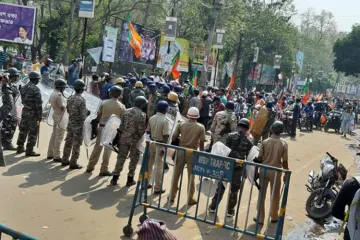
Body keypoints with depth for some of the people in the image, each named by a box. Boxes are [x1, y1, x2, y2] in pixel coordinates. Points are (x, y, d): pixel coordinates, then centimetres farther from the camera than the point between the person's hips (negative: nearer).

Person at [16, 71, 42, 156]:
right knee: (33, 132, 0)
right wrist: (39, 117, -13)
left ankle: (20, 148, 26)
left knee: (23, 130, 17)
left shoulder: (23, 88, 7)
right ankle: (29, 150, 3)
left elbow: (23, 100, 13)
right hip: (33, 113, -8)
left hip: (25, 112, 8)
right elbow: (38, 104, -18)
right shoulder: (35, 89, -17)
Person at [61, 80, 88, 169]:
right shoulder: (81, 100, -19)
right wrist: (87, 112, 1)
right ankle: (73, 163, 7)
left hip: (70, 123, 7)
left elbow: (68, 110, 12)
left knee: (68, 142, 17)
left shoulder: (70, 98, 3)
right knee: (76, 144, 2)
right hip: (78, 125, -7)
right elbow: (83, 115, -21)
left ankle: (65, 160, 28)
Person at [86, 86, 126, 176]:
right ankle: (104, 170, 10)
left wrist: (95, 124, 14)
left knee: (97, 146, 13)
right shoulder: (121, 106, -5)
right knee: (108, 149, 5)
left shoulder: (104, 103, -1)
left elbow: (98, 116, 3)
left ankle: (90, 166, 23)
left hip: (102, 127, 2)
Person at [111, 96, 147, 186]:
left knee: (121, 158, 10)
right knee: (134, 159, 9)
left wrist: (120, 138, 12)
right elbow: (141, 130, -13)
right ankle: (130, 179, 15)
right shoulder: (142, 115, -11)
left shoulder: (127, 111, 5)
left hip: (124, 138, 4)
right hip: (135, 140, -4)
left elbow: (121, 126, 6)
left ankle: (115, 178, 11)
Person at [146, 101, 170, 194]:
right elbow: (165, 136, -20)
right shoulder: (165, 120, -17)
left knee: (149, 163, 18)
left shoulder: (152, 118, 2)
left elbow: (148, 131, 8)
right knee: (159, 165, 1)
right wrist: (164, 147, -16)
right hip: (160, 144, -6)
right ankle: (157, 188, 6)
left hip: (151, 142, 6)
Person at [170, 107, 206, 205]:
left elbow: (173, 138, -3)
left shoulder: (181, 125, -1)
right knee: (191, 176, 9)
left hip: (181, 151, 2)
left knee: (176, 174, 13)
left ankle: (172, 196, 21)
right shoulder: (201, 127, -5)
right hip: (192, 153, -1)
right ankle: (190, 199, 15)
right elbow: (201, 143, -5)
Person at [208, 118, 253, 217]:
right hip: (239, 168, -1)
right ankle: (230, 211, 19)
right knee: (234, 190, 12)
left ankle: (213, 207, 21)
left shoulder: (230, 136, -4)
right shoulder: (249, 142, -3)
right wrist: (245, 173, 5)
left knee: (221, 187, 14)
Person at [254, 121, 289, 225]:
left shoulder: (265, 142, -6)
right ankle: (274, 217, 28)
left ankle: (260, 218, 13)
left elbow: (259, 158, -5)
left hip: (264, 170, 1)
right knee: (275, 195, 15)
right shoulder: (283, 144, -9)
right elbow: (284, 161, -7)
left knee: (262, 194, 9)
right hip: (276, 171, -1)